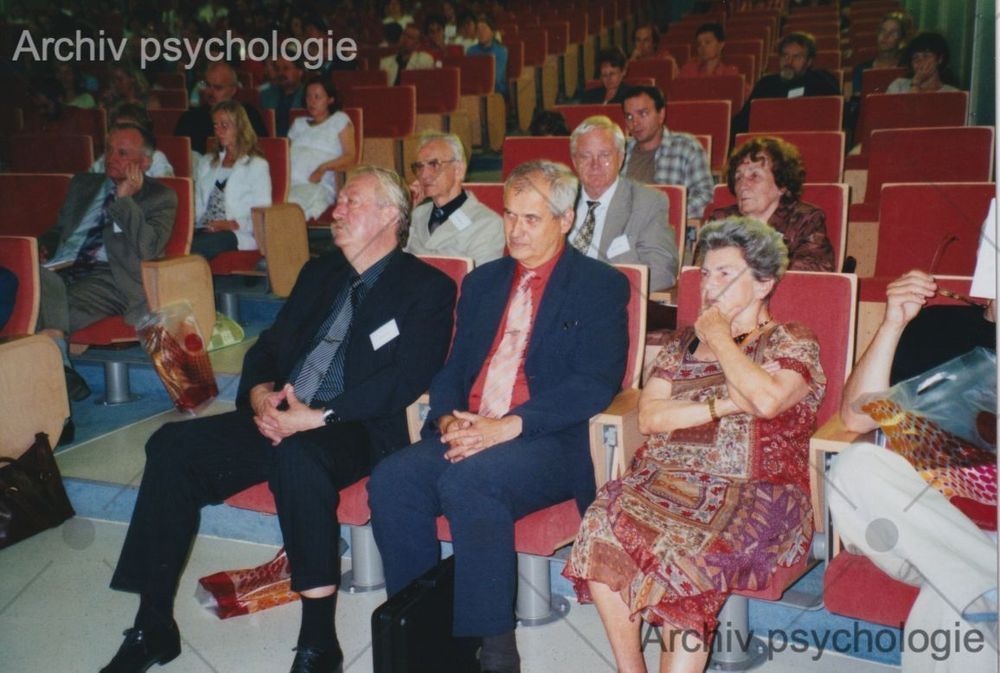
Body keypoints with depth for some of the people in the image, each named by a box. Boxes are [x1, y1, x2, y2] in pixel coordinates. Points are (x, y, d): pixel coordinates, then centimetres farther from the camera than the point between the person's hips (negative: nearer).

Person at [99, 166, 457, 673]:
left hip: (352, 431, -7)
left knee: (297, 456, -38)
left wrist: (319, 417, -22)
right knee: (172, 445, -13)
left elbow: (406, 379, -12)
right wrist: (259, 393, -5)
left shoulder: (428, 288, 1)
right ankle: (153, 627, -5)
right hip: (278, 420, 7)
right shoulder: (319, 273, 23)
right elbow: (269, 345, 20)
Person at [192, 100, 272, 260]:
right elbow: (198, 206, 23)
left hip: (239, 235, -4)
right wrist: (192, 223, 0)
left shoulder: (257, 165, 11)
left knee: (196, 246, -39)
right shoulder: (207, 163, 31)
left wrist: (233, 224, -16)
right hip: (204, 230, 5)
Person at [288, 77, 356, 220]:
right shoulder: (299, 123, 35)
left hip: (317, 185, -4)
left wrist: (324, 167, -12)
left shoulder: (340, 119, 18)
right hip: (290, 183, 4)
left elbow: (350, 157, 5)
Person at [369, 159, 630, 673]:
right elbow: (452, 369, 18)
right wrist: (449, 418, -5)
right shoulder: (482, 282, 21)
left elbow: (596, 383, -10)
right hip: (468, 435, 6)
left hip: (550, 442, -5)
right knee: (391, 480, -22)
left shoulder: (601, 287, 3)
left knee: (467, 479, -34)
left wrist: (507, 427, -19)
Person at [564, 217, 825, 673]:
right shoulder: (684, 342, 19)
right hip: (666, 481, 4)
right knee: (603, 528, -25)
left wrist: (719, 338, -5)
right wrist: (722, 404, -7)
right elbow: (649, 417, 5)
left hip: (755, 494, -4)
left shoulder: (792, 342, 5)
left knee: (688, 550, -34)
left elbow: (767, 400, -18)